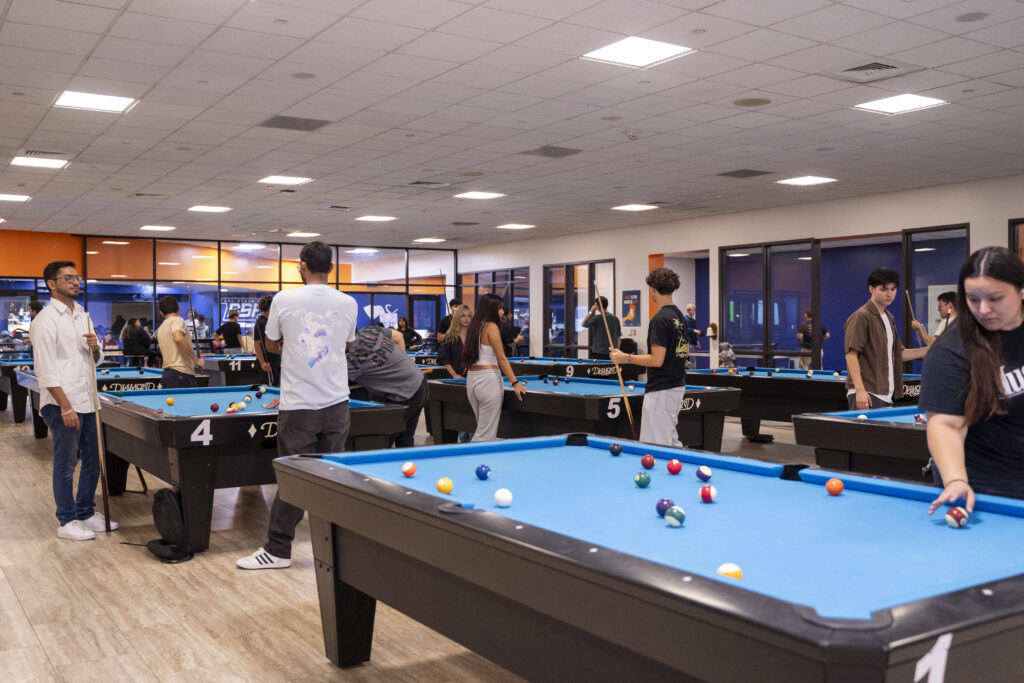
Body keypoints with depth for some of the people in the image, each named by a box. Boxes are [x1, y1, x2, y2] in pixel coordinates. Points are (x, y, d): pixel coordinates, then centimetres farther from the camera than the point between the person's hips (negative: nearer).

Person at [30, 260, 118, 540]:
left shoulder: (83, 316, 13)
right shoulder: (46, 320, -10)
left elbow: (96, 360, 21)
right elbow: (46, 370, -15)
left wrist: (95, 347, -3)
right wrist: (65, 407, -19)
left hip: (87, 401, 8)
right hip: (62, 404, -8)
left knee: (93, 461, 12)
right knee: (66, 464, 0)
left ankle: (86, 513, 25)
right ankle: (67, 522, 10)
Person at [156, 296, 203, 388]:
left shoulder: (160, 329, 21)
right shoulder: (178, 320, -5)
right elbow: (178, 338, -25)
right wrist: (196, 359, -18)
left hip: (167, 374, 8)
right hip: (181, 374, -8)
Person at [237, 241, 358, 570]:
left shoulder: (284, 300, -6)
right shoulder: (348, 304, 2)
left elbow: (271, 345, 9)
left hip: (298, 407, -3)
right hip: (337, 403, 3)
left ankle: (277, 550, 11)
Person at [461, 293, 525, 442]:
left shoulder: (474, 326, 15)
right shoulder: (491, 327, -8)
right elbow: (501, 358, -13)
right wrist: (515, 383, -15)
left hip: (471, 379, 8)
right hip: (488, 379, -8)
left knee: (481, 429, 14)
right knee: (487, 433, -6)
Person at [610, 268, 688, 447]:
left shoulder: (660, 319, -18)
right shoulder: (679, 316, 11)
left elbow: (657, 360, -22)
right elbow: (686, 351, 19)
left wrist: (626, 357, -14)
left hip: (661, 391, -10)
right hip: (678, 386, 10)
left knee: (656, 446, -4)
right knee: (671, 439, 18)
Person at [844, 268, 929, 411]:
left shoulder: (889, 318, 18)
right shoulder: (861, 317, -9)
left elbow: (898, 354, 22)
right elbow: (851, 354, -17)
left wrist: (929, 350, 9)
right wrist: (860, 390, -25)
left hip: (885, 395, 9)